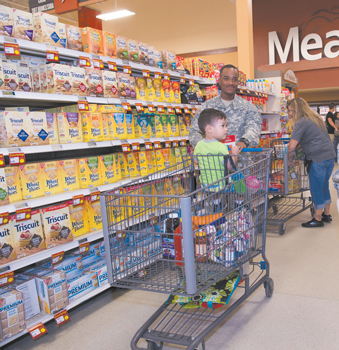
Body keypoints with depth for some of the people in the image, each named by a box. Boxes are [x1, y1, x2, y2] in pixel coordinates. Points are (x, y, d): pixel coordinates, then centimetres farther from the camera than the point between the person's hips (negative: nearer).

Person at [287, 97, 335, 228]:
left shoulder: (302, 122, -11)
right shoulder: (315, 118, 17)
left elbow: (292, 146, -18)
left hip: (318, 159, -9)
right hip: (330, 156, 9)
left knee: (316, 189, 2)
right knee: (324, 186, 19)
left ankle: (318, 219, 11)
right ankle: (327, 214, 30)